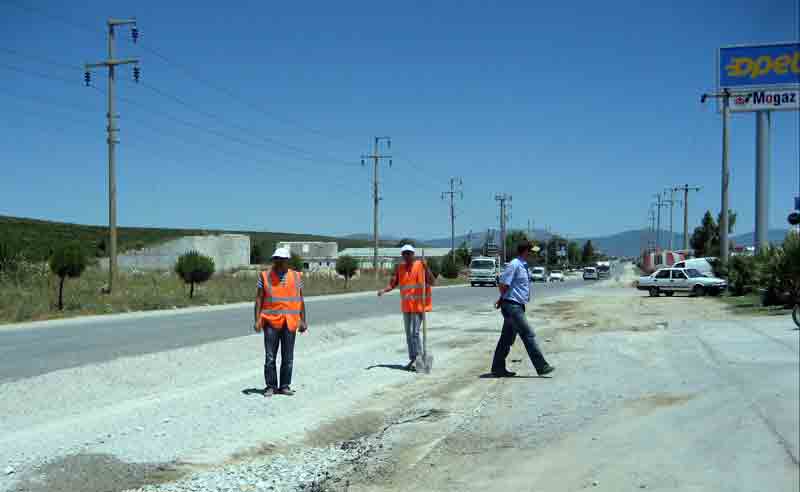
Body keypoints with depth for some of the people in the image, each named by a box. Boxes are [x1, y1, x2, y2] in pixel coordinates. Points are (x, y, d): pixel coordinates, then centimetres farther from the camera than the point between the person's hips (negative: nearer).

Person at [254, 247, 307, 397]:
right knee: (270, 357, -1)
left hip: (290, 323, 2)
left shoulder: (296, 277, 8)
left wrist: (303, 321, 5)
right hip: (271, 322, -2)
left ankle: (285, 386, 14)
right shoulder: (265, 276, 2)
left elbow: (300, 300, 10)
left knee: (288, 358, 5)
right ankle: (270, 386, 8)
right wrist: (257, 320, -8)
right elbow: (259, 299, 1)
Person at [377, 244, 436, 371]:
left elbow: (432, 282, -15)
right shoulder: (400, 268, 6)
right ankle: (412, 359, 20)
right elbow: (393, 284, 7)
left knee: (414, 332, -13)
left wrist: (426, 268, -28)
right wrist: (383, 290, -11)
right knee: (409, 333, 11)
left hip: (419, 305, -6)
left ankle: (418, 359, -6)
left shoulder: (421, 265, -8)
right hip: (406, 306, 6)